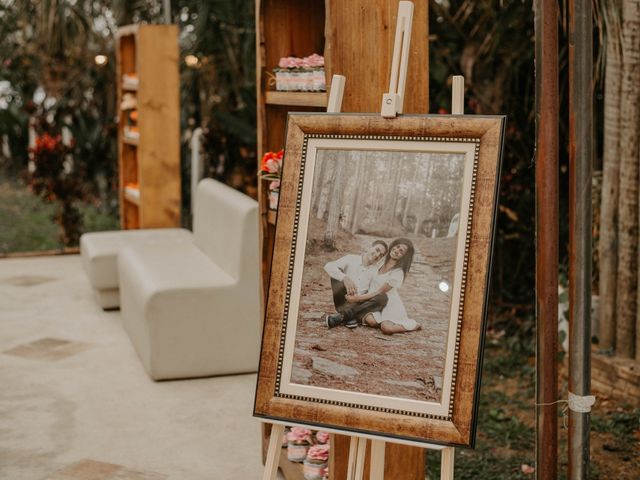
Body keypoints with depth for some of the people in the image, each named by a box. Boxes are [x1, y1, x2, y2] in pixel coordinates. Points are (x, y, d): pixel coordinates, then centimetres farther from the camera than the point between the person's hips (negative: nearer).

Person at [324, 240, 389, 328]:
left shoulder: (377, 270, 5)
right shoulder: (351, 259, -2)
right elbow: (328, 266, -18)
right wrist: (345, 278, -36)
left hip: (359, 305, 2)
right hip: (344, 302, -2)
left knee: (383, 297, -24)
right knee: (337, 272, -22)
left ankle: (342, 316, -30)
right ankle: (350, 317, -27)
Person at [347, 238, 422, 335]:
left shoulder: (398, 273, -18)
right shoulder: (383, 263, 4)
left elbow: (379, 292, -16)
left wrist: (357, 298, -16)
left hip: (391, 305, -5)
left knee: (387, 328, -30)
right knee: (370, 320, -27)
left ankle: (413, 325, -1)